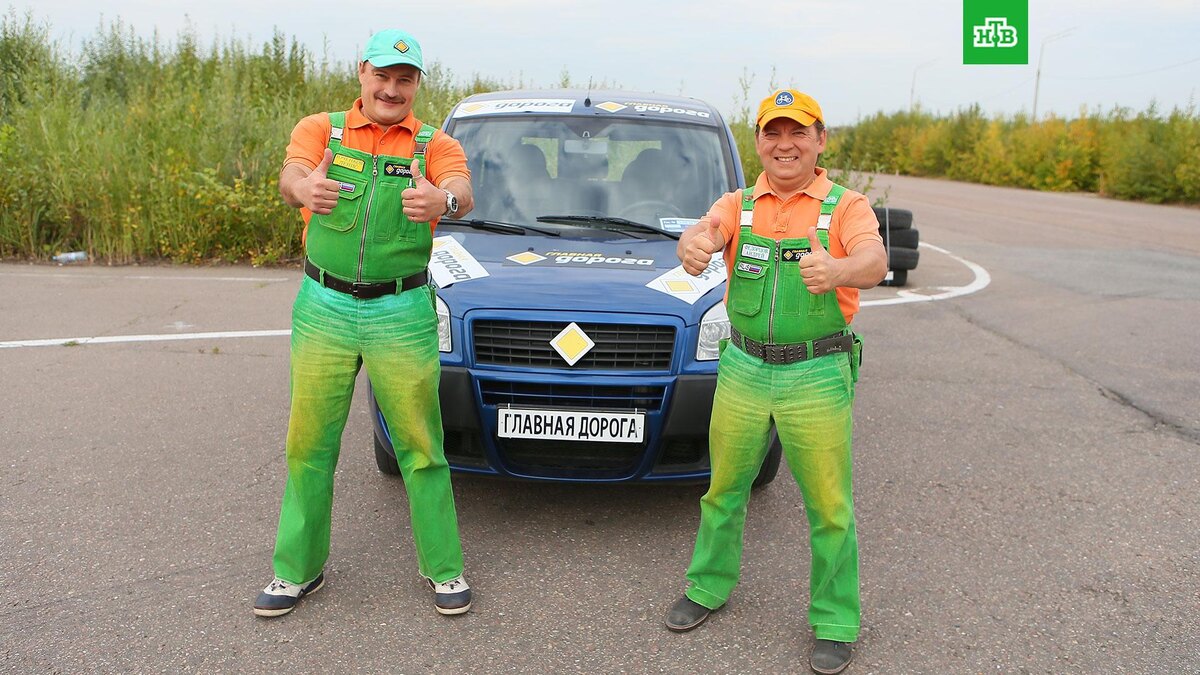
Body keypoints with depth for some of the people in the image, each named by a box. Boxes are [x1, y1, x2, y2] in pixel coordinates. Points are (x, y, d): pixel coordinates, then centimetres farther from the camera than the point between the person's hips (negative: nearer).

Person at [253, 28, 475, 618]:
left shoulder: (434, 144, 2)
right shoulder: (320, 128, 4)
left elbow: (461, 191, -20)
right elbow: (290, 175, -17)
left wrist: (442, 199, -46)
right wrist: (305, 186, -43)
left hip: (403, 314, -1)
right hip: (324, 308, 1)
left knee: (421, 446, 2)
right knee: (309, 443, 7)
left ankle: (443, 567, 18)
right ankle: (299, 568, 24)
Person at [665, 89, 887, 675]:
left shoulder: (846, 207, -3)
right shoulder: (737, 205, 4)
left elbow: (874, 263, -23)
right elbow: (701, 233, -17)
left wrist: (836, 269, -47)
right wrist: (693, 247, -43)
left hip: (817, 378, -2)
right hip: (742, 371, 3)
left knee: (829, 507, 4)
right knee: (724, 489, 14)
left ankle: (835, 622, 23)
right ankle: (708, 586, 36)